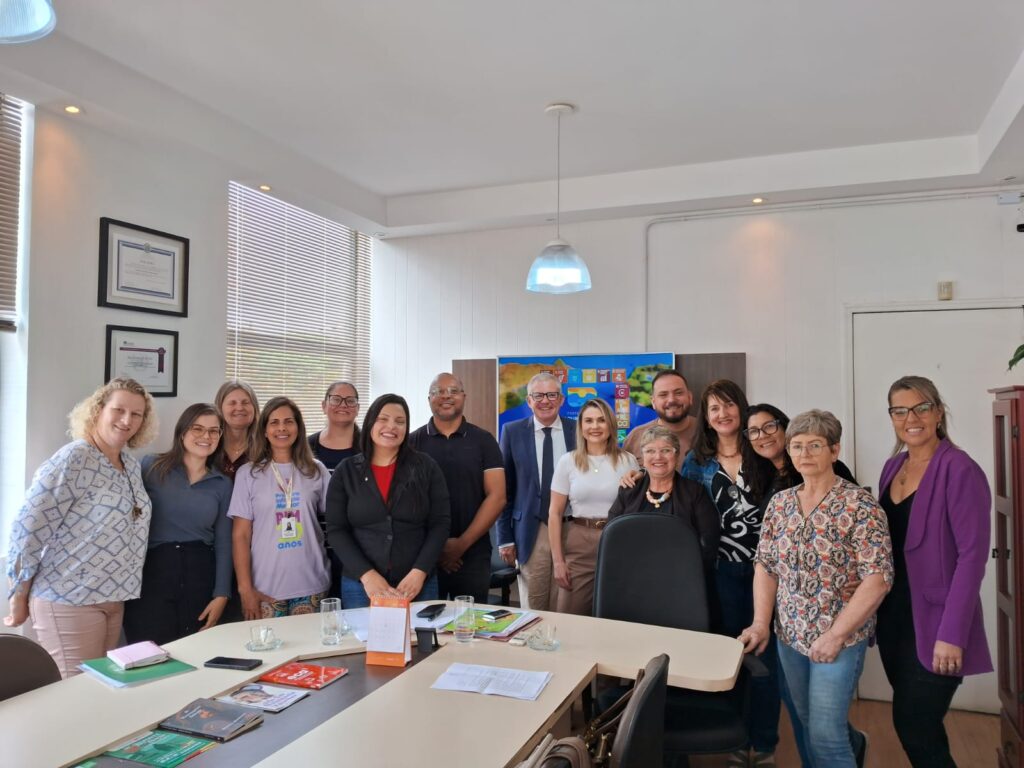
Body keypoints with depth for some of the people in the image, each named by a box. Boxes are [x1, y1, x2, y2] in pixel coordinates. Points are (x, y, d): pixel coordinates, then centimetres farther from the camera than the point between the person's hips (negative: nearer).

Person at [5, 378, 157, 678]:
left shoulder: (132, 465, 8)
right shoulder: (72, 461, -15)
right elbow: (27, 531, -15)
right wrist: (19, 602, -9)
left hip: (113, 600, 7)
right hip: (69, 601, -7)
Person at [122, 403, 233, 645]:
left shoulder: (223, 484, 8)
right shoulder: (151, 466, 0)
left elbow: (223, 543, 8)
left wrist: (221, 595, 2)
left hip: (199, 577, 2)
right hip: (151, 573, -2)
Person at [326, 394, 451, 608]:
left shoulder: (426, 467, 0)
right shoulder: (346, 471, 2)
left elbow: (440, 524, -2)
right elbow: (336, 530, -1)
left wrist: (419, 572, -12)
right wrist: (366, 574, -12)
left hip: (417, 584, 0)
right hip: (361, 585, 1)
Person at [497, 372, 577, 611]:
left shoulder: (578, 431, 2)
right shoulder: (512, 432, 1)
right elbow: (505, 488, 4)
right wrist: (505, 538, 2)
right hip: (531, 532, 0)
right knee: (532, 610, 8)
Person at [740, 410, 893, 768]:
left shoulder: (859, 504, -13)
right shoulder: (779, 503, 3)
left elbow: (878, 578, -16)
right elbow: (765, 565, 6)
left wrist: (835, 635, -17)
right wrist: (761, 623, -4)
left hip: (839, 638, -5)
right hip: (790, 635, 5)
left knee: (825, 735, -3)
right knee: (808, 726, 17)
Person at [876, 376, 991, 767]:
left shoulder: (959, 470, -14)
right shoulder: (893, 466, 7)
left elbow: (972, 556, -18)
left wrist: (952, 634, -20)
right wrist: (874, 610, 10)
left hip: (933, 621, -7)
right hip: (892, 616, 7)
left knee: (914, 727, 1)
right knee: (917, 725, 18)